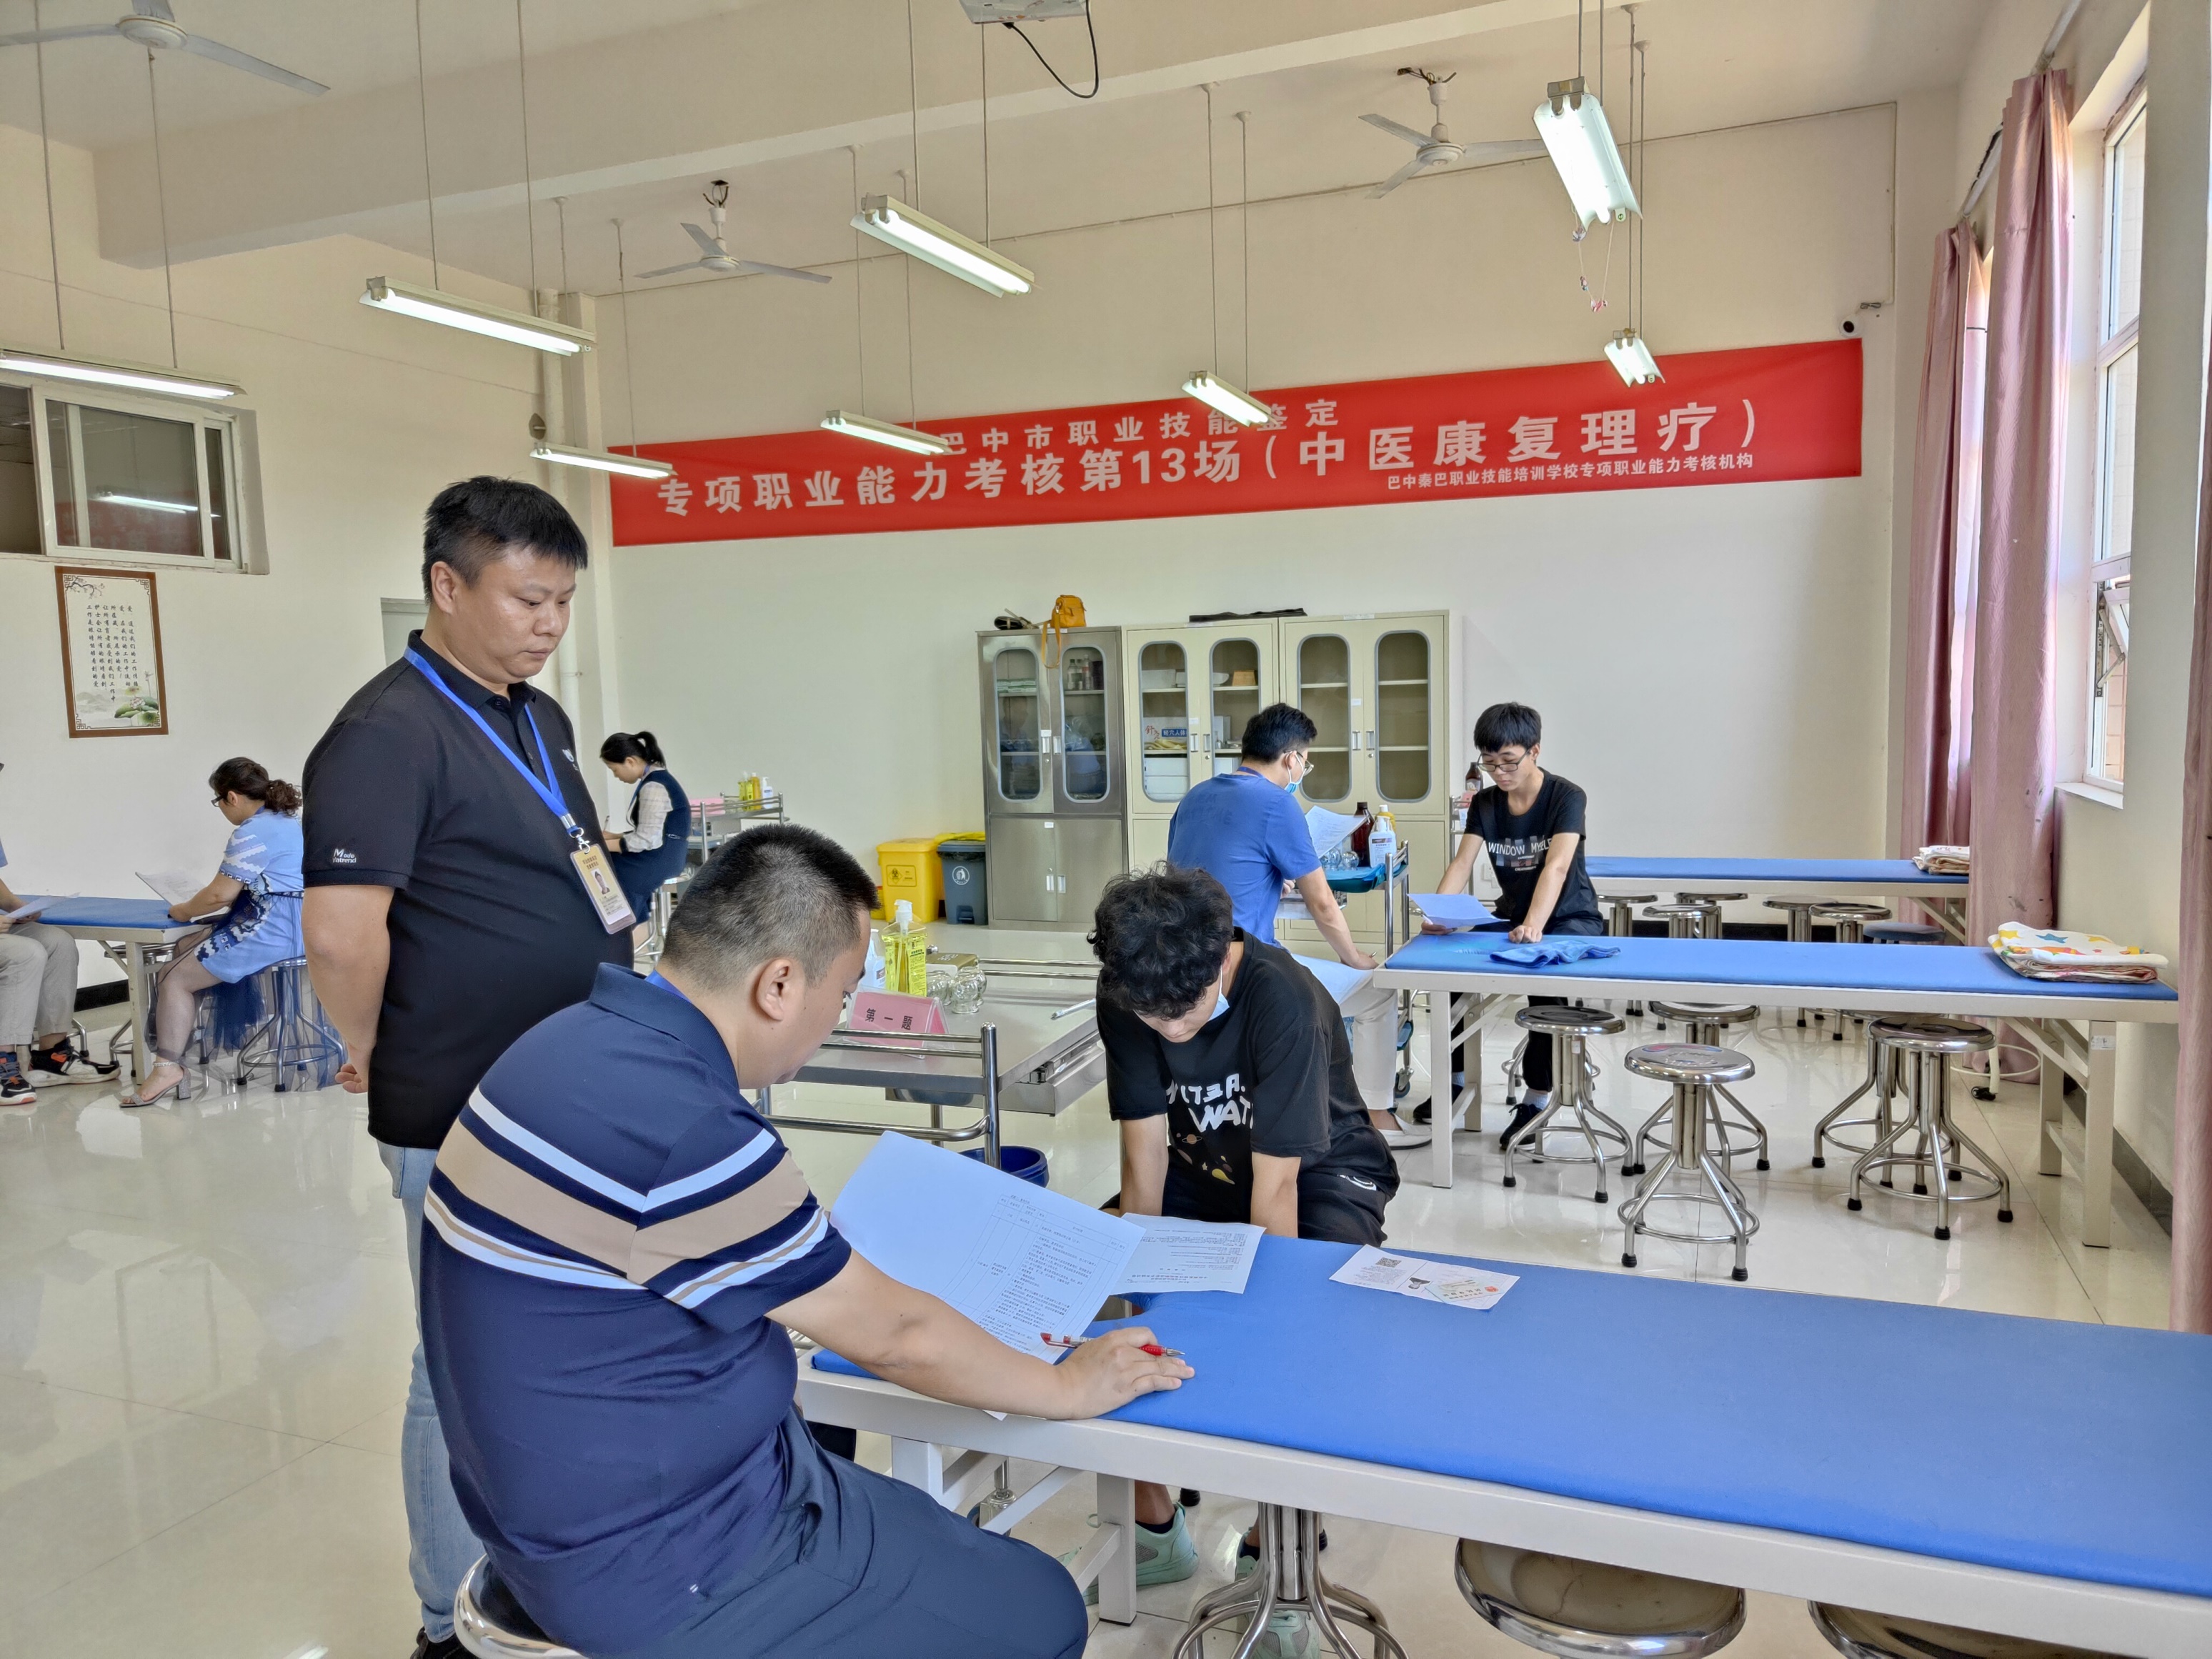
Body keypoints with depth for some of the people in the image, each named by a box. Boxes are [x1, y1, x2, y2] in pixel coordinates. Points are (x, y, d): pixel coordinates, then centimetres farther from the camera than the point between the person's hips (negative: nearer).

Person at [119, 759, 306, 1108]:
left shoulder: (254, 831, -16)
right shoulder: (288, 820, 16)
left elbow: (220, 894, -18)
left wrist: (185, 910, 1)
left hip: (270, 934, -11)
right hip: (291, 926, 11)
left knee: (176, 977, -3)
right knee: (186, 953, 20)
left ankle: (167, 1065, -5)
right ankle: (178, 1048, 20)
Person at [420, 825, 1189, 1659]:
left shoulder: (591, 1043, -2)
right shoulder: (684, 1130, -30)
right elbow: (894, 1334, -17)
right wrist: (1068, 1386, -2)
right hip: (667, 1567, -9)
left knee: (950, 1544, 22)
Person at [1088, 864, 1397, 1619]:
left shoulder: (1284, 1000, -33)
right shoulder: (1125, 996, -19)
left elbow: (1276, 1181, -31)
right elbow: (1145, 1144, -15)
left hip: (1321, 1171, -4)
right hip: (1205, 1163, 5)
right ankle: (1154, 1525, 0)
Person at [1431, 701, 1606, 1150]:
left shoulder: (1566, 797, -18)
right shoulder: (1485, 803, -3)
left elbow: (1557, 866, -33)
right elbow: (1462, 863, -14)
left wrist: (1534, 925, -49)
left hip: (1570, 919, -5)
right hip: (1512, 915, 6)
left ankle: (1537, 1094, -15)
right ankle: (1458, 1077, 5)